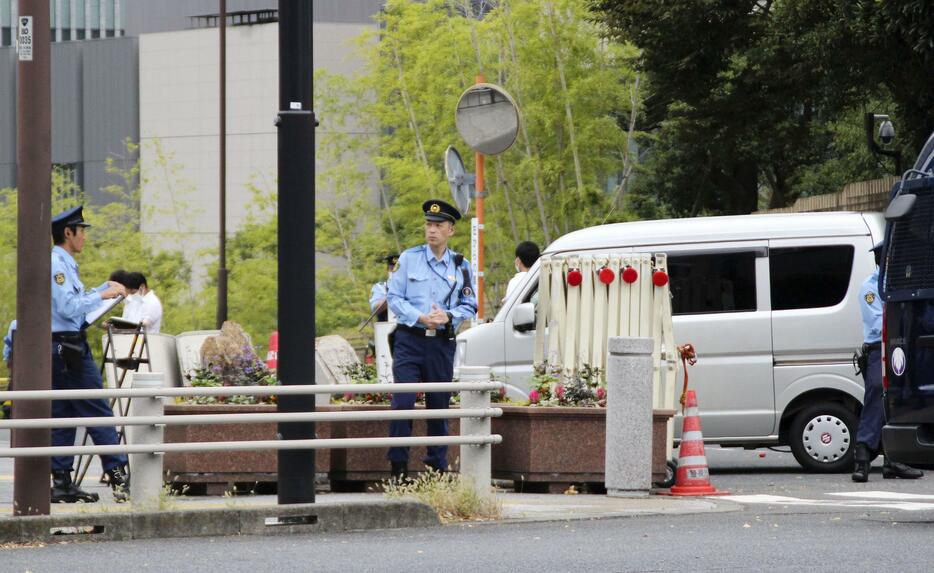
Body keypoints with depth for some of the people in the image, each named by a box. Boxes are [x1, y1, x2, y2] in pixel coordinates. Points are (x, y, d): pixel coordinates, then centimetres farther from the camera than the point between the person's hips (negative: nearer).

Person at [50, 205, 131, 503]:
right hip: (69, 348, -10)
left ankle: (62, 482, 7)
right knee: (98, 413, -8)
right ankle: (118, 477, -9)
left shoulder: (64, 264, 18)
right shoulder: (57, 264, -14)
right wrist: (102, 295, -15)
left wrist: (106, 288, 19)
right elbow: (68, 307, -21)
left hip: (61, 351, 10)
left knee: (62, 416, 8)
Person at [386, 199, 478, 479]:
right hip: (409, 340, -2)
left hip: (442, 343, 2)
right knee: (402, 403, -11)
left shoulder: (461, 266, 8)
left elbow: (469, 306, 11)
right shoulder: (409, 258, 3)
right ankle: (398, 468, -7)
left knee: (439, 405, 6)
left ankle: (438, 465, 14)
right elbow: (394, 297, 1)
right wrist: (421, 318, -13)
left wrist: (448, 316, -10)